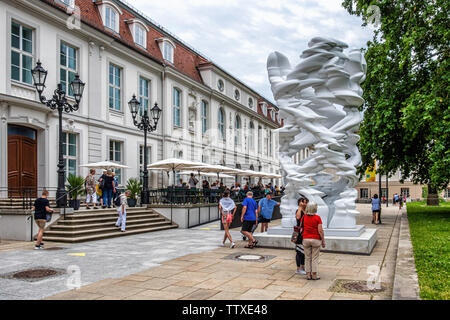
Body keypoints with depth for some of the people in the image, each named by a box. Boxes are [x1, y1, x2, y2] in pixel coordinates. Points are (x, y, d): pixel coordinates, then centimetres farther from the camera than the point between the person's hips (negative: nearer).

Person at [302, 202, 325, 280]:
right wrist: (323, 241, -5)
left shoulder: (304, 217, -1)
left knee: (307, 258, 10)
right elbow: (320, 230, -12)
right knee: (315, 258, 5)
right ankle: (314, 275, 8)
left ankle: (308, 275, 12)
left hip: (306, 239, 3)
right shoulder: (317, 218, -11)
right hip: (316, 239, -3)